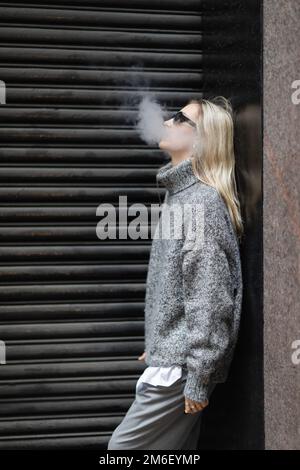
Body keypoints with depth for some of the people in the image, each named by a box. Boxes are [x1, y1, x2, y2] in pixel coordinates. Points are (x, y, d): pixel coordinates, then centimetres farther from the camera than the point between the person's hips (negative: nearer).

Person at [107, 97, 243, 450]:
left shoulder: (203, 202, -16)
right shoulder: (180, 193, 14)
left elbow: (210, 300, -20)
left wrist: (199, 380, -21)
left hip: (183, 365, -9)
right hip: (171, 357, 9)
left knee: (123, 448, -7)